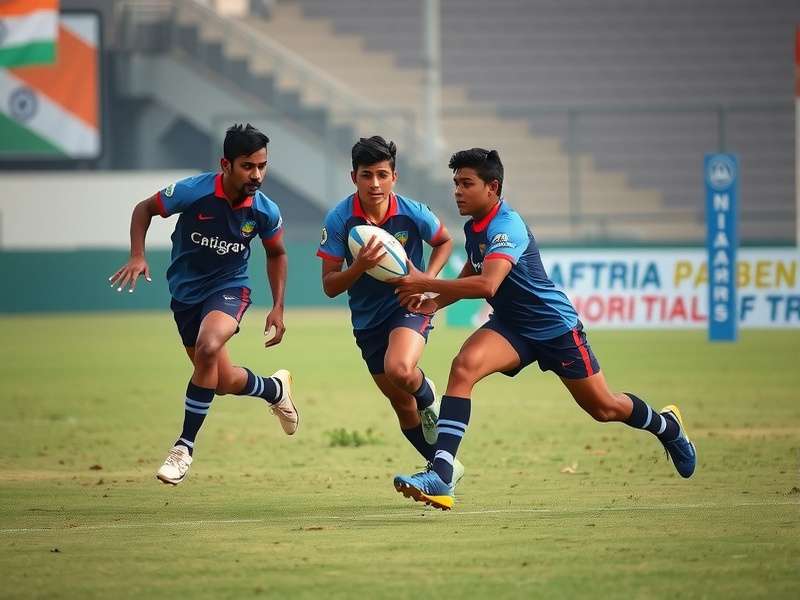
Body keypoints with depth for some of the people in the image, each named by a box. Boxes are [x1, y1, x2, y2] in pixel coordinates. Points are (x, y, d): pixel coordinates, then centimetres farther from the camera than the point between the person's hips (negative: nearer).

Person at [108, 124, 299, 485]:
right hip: (185, 291, 1)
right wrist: (137, 257, -19)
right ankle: (276, 389, 43)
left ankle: (184, 448, -22)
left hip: (229, 287, -1)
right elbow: (144, 209, -5)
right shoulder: (192, 192, -22)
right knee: (225, 382, 7)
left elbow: (276, 254, 6)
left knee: (208, 348, -32)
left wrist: (278, 308, 1)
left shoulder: (265, 211, -15)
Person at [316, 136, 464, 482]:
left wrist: (428, 278, -9)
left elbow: (445, 241, 8)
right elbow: (330, 286, -12)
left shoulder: (413, 214, -14)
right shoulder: (339, 220, -14)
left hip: (409, 305, -3)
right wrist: (360, 265, -32)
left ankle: (430, 400, 2)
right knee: (402, 405, 9)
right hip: (367, 320, 3)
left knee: (400, 370, -33)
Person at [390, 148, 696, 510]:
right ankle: (440, 476, -33)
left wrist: (426, 284, -41)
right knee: (464, 365, -25)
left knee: (604, 407, 9)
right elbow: (469, 276, 19)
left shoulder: (506, 226, -27)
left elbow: (487, 285, -41)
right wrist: (436, 302, 0)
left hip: (555, 327, -6)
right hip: (511, 327, 6)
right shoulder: (473, 227, 1)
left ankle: (667, 425, 45)